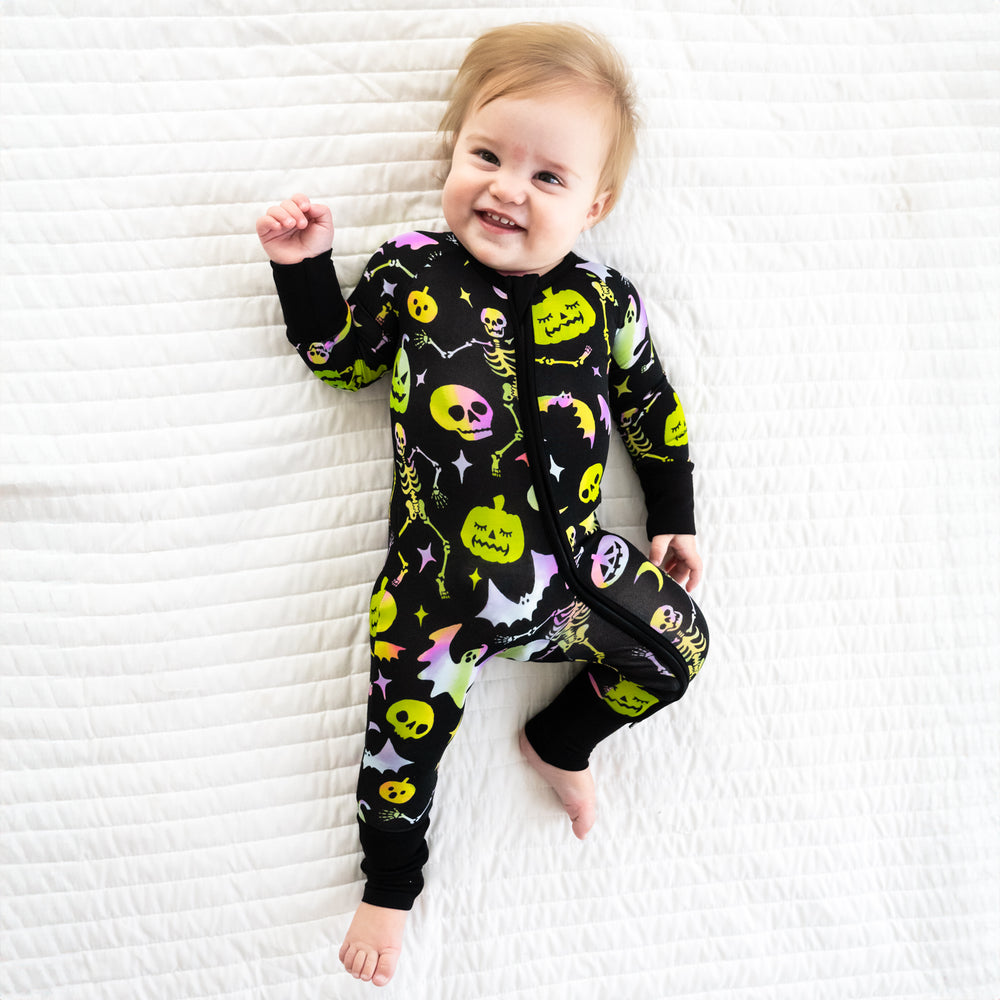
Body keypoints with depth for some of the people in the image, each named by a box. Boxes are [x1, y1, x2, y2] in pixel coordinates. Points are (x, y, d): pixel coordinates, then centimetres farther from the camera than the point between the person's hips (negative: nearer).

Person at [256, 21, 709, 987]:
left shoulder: (603, 300, 1)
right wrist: (304, 267, 2)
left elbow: (653, 408, 12)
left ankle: (560, 741, 21)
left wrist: (672, 518, 15)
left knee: (678, 643, -7)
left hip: (570, 560, 2)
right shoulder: (410, 271, 0)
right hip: (440, 576, -1)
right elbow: (338, 353, 14)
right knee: (410, 719, 2)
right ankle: (390, 879, 30)